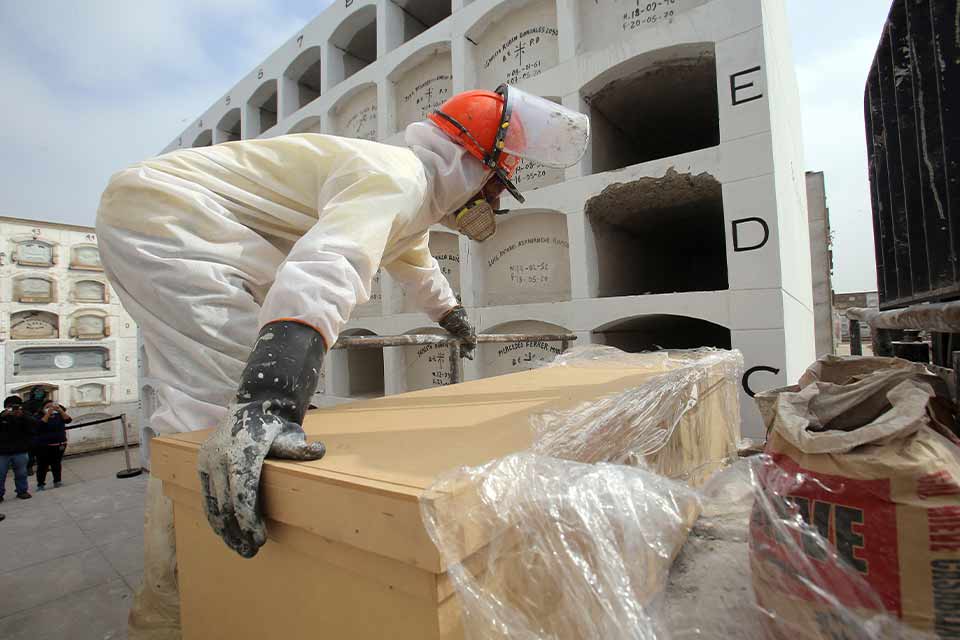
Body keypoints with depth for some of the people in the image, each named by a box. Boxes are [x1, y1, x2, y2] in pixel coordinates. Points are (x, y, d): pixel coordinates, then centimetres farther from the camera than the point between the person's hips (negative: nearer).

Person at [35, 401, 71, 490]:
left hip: (59, 445, 2)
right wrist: (48, 413, -28)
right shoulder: (40, 417, -3)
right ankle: (40, 484, 8)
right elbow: (41, 424, -22)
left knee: (56, 464, 9)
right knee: (43, 466, 0)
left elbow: (68, 420, -12)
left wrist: (60, 410, -21)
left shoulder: (58, 416, 4)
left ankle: (57, 481, 16)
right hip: (44, 446, -2)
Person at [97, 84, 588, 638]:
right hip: (165, 219, -10)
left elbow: (417, 263, 33)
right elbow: (330, 265, -43)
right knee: (215, 401, -19)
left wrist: (455, 318, 46)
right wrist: (267, 399, -55)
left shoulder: (413, 196, 14)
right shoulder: (398, 175, -22)